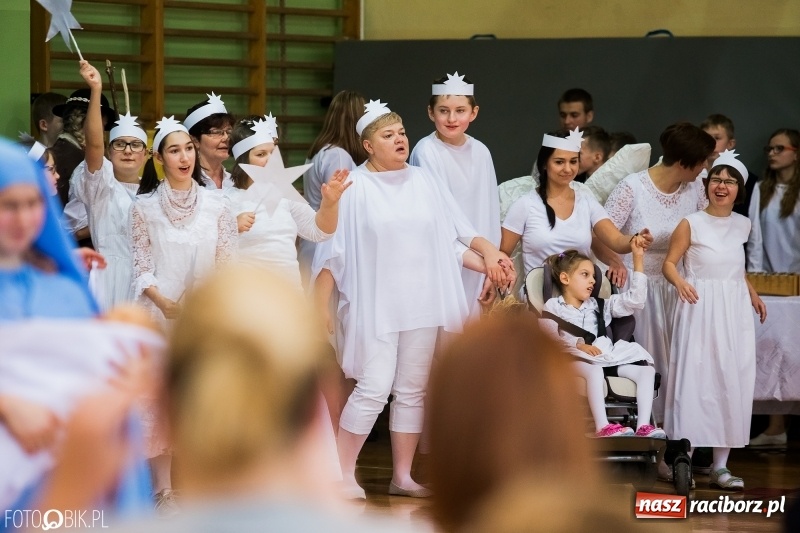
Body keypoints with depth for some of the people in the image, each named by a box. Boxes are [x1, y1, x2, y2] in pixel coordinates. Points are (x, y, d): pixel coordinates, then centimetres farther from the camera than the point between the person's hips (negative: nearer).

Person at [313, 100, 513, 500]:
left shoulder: (422, 182, 8)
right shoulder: (355, 188, -4)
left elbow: (449, 239, 12)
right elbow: (332, 251, -5)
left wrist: (487, 262, -1)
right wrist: (320, 305, -8)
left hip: (421, 306, 5)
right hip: (374, 306, -5)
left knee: (412, 391, 6)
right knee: (374, 389, -11)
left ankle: (402, 476, 14)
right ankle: (343, 474, -1)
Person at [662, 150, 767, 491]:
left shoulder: (742, 225, 8)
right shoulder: (691, 224, -6)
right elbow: (670, 263, -7)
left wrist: (752, 294, 22)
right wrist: (680, 282, -25)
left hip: (734, 311, 5)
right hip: (700, 310, -5)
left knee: (732, 383, 1)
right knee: (695, 380, -8)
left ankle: (720, 465, 3)